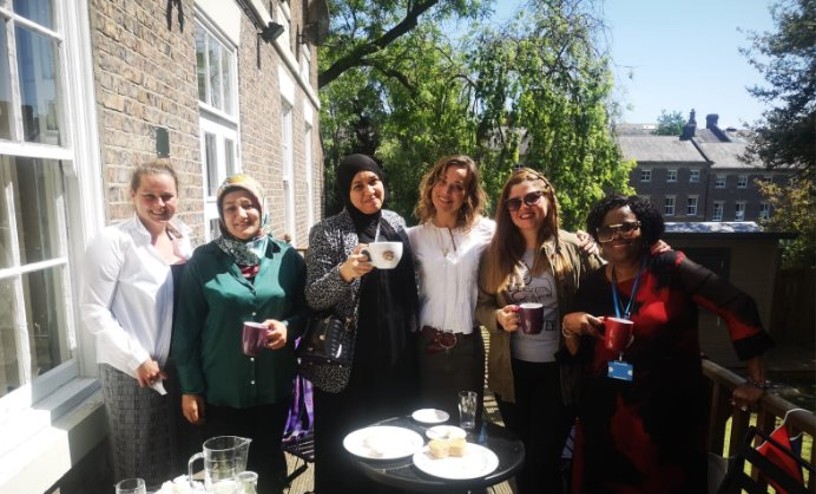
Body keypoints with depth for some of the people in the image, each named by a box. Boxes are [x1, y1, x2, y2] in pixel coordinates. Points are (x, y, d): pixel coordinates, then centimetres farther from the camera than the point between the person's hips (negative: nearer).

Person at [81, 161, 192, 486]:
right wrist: (138, 359, -16)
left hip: (178, 367, 5)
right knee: (142, 466, 9)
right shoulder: (113, 240, -12)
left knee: (177, 460, 18)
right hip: (133, 372, -5)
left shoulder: (182, 237, 6)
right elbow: (94, 312, -13)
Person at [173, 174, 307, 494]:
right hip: (219, 391, -1)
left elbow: (306, 310, 5)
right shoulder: (203, 260, -5)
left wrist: (288, 327, -16)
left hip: (274, 387, 1)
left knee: (269, 467, 18)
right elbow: (187, 327, -3)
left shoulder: (287, 257, -2)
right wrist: (190, 387, -3)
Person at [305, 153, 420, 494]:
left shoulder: (396, 224, 5)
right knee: (346, 446, 6)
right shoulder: (326, 232, -9)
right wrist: (344, 271, -31)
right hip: (348, 359, -4)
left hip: (395, 354, 5)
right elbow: (313, 298, -14)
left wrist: (412, 336, 15)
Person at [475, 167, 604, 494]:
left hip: (558, 368, -3)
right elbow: (481, 305, 3)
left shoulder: (574, 248, -7)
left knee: (543, 458, 5)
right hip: (511, 369, 3)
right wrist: (498, 317, -16)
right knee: (519, 453, 19)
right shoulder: (496, 253, 2)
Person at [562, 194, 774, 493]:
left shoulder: (671, 269, -10)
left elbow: (738, 307, -11)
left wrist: (756, 381, -11)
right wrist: (569, 327, -13)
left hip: (671, 412, -3)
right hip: (607, 415, 4)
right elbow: (580, 357, 8)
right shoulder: (592, 286, 2)